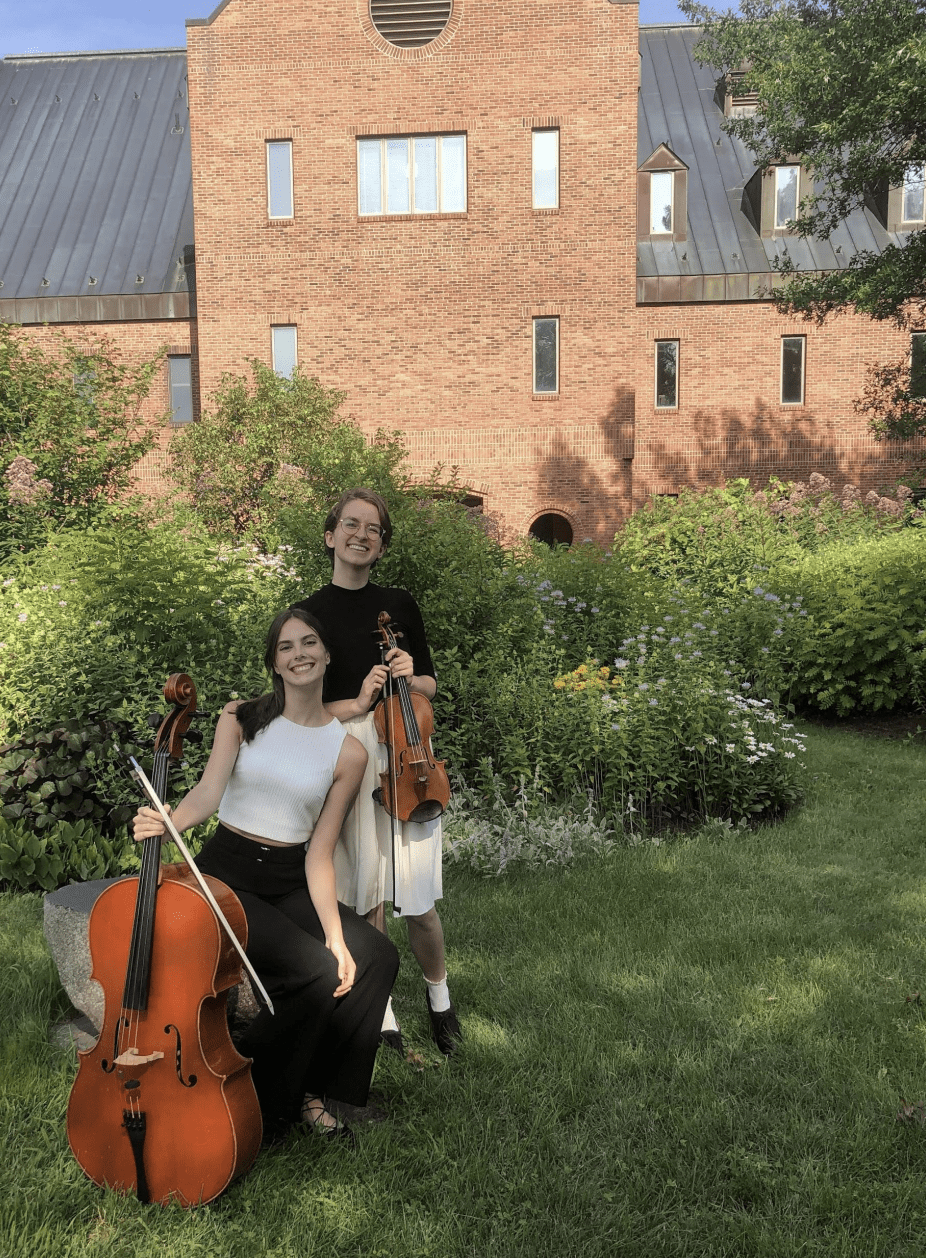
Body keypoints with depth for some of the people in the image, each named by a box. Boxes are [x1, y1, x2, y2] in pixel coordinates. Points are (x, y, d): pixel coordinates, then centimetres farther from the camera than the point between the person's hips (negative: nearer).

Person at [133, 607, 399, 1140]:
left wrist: (334, 931, -17)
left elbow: (319, 852, -3)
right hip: (228, 875, -2)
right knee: (316, 971, -25)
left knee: (376, 955, -21)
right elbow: (209, 791, -14)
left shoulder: (347, 751, 0)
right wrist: (166, 823, -37)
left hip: (292, 883, 3)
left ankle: (307, 1089, 1)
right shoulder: (241, 718, 2)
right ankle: (258, 1099, 0)